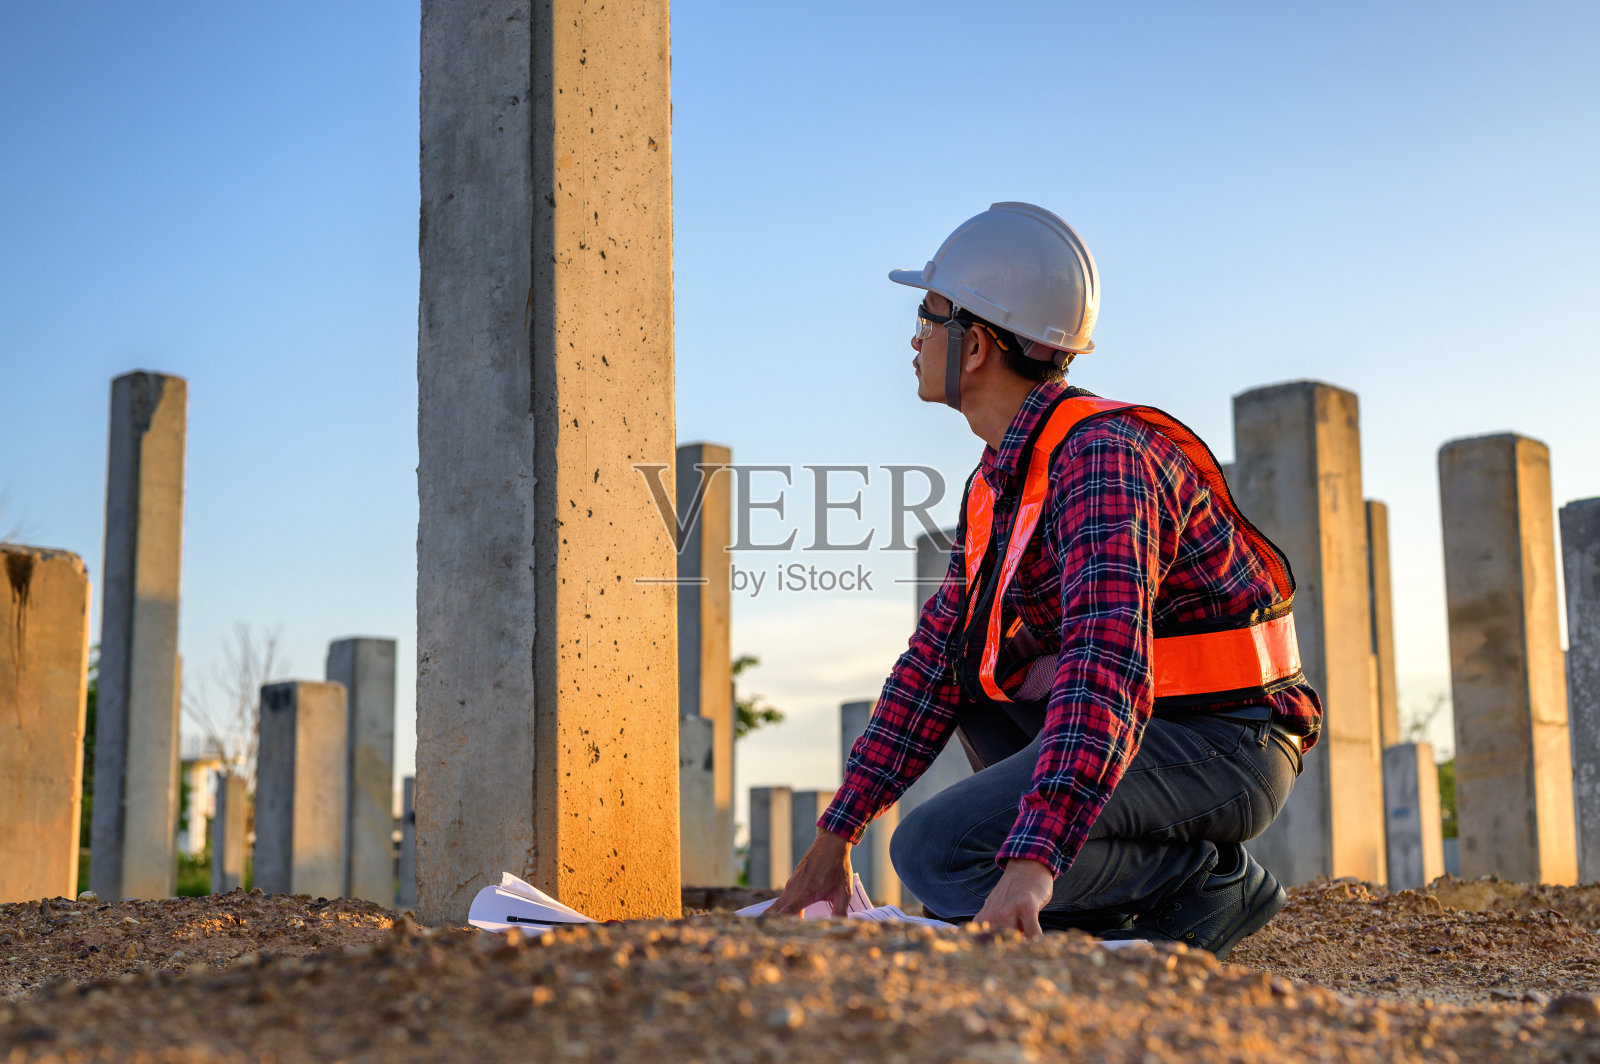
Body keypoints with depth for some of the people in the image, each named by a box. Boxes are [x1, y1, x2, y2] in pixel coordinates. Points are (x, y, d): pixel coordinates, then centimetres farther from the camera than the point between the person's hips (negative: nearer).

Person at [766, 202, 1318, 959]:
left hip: (1218, 749, -10)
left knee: (936, 852, -21)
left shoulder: (1104, 457, -21)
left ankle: (1203, 878, -4)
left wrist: (1030, 865, -46)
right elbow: (939, 656, 12)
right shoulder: (1001, 480, 10)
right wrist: (837, 832, 7)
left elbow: (1107, 665, -35)